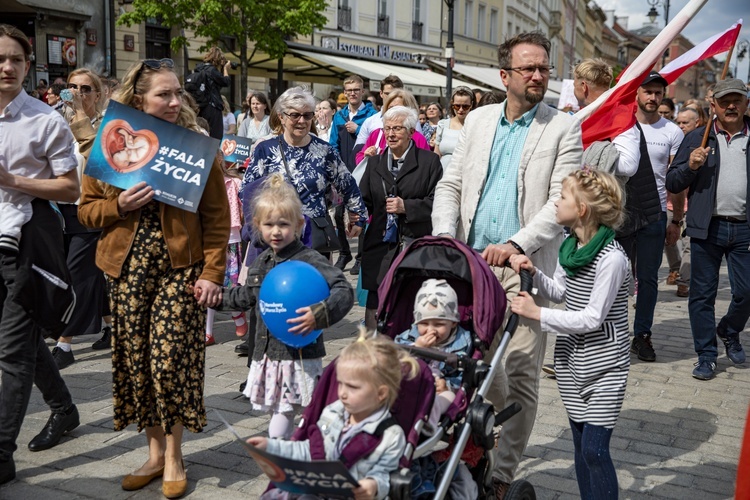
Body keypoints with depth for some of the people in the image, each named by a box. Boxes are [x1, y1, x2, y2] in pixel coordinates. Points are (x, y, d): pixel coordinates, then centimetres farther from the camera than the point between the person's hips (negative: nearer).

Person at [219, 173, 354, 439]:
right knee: (280, 413, 14)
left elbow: (344, 291, -20)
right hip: (267, 353, 7)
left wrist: (319, 314, -34)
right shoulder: (261, 261, 11)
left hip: (299, 355, -7)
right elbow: (248, 296, 27)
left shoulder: (309, 260, -13)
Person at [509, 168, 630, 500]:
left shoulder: (611, 258, -22)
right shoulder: (570, 246, 3)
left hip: (604, 366, -7)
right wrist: (533, 273, -4)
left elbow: (593, 318, -21)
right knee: (580, 444, 14)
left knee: (594, 449, -7)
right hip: (572, 360, 7)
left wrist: (537, 314, -19)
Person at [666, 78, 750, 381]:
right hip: (707, 228, 0)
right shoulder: (697, 139, 7)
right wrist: (690, 166, -13)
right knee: (702, 293, 3)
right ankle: (706, 356, 14)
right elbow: (672, 183, 5)